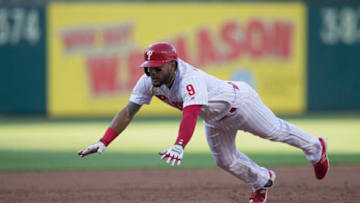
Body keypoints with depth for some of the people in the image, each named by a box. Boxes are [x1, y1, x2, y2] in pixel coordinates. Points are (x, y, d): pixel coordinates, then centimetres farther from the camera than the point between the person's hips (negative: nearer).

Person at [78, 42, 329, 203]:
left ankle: (316, 147, 41)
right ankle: (263, 180, 43)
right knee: (225, 161, 15)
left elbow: (191, 114, -61)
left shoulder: (190, 79, -45)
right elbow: (128, 112, -24)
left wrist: (179, 146, -76)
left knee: (275, 131, 12)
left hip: (238, 101, -7)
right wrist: (104, 142, -36)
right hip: (215, 119, 7)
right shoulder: (149, 82, -23)